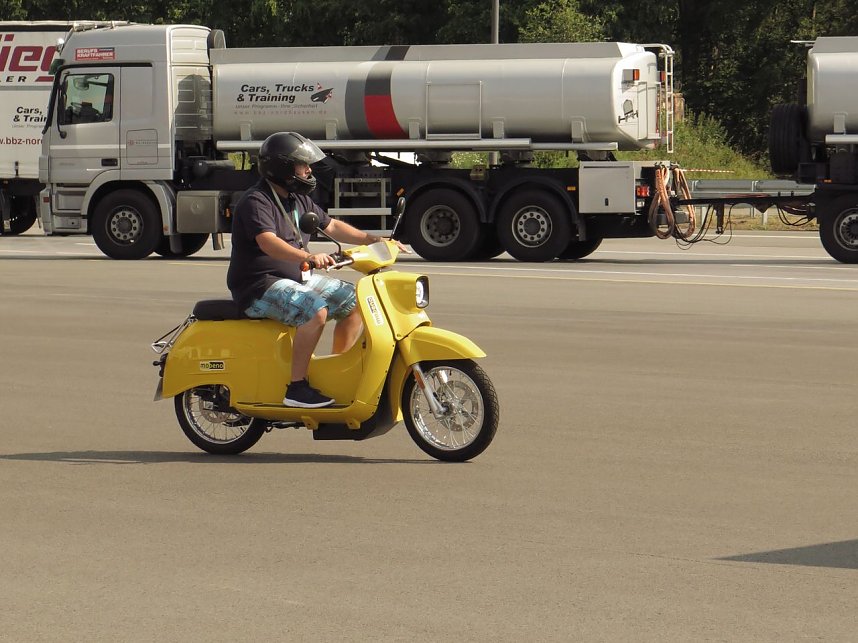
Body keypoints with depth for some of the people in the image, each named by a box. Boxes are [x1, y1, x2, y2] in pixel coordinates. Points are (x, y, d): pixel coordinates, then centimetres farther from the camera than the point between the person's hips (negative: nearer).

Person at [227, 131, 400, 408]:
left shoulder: (298, 200, 14)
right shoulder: (255, 202, -17)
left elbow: (331, 226, 25)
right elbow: (268, 243, -33)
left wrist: (371, 239, 13)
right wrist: (308, 257, -48)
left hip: (296, 278, 10)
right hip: (260, 285, -10)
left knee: (356, 302, 5)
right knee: (315, 310, -33)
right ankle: (296, 388, -30)